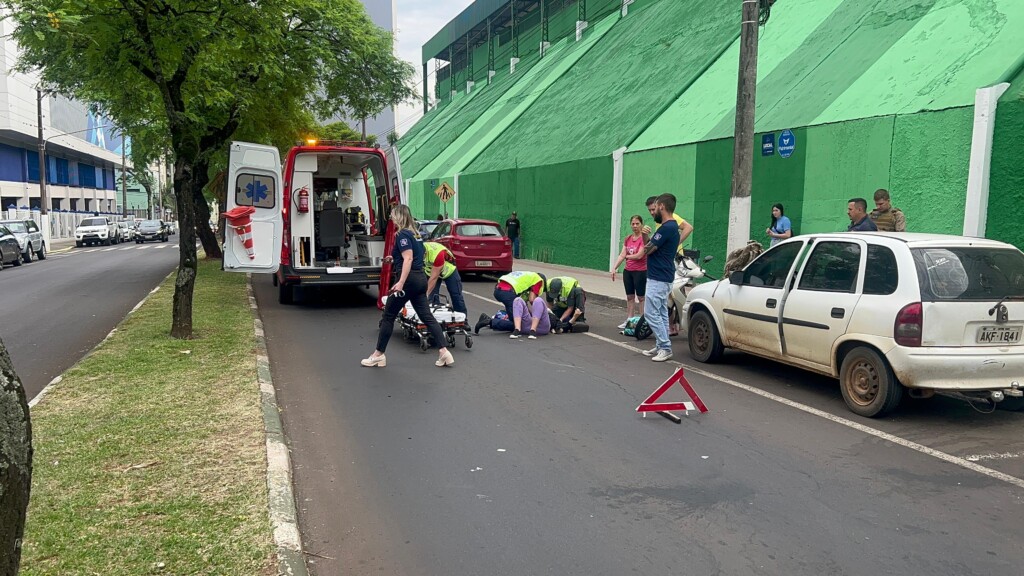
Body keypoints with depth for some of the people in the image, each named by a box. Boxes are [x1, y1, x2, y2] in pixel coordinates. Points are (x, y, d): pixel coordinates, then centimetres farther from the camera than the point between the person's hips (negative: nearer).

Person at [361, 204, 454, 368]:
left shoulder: (403, 235, -12)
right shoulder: (415, 234, 15)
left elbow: (408, 259, -23)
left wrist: (401, 282, -30)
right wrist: (394, 259, 27)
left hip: (409, 280, -9)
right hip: (421, 279, 9)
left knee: (388, 316, 3)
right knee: (426, 316, 6)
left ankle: (378, 355, 11)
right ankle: (444, 352, -2)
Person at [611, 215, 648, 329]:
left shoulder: (644, 238, -10)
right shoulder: (627, 239, 10)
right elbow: (622, 255, 7)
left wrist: (628, 255, -2)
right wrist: (614, 268, -1)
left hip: (640, 271, -7)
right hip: (628, 271, 7)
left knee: (641, 297, 1)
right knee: (630, 297, 12)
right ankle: (629, 320, 19)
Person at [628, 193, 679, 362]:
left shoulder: (666, 228, -20)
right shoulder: (672, 226, 14)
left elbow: (647, 250, -15)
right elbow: (650, 248, 14)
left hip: (658, 279, -11)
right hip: (663, 277, 11)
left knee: (651, 313, -8)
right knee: (661, 313, 13)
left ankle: (665, 347, -4)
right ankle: (661, 347, 19)